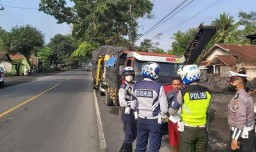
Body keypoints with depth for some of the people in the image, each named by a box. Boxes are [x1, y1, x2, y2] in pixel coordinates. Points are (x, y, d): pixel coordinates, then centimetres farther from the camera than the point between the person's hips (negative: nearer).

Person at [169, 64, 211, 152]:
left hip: (187, 130, -3)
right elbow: (205, 109, 10)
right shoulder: (207, 92, -3)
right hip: (202, 129, 4)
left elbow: (171, 112, -7)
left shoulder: (183, 92, -15)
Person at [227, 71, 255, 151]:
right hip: (248, 132, 9)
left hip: (241, 134, -9)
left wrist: (234, 138, -25)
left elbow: (241, 120, -27)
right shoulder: (246, 95, 8)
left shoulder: (240, 97, -23)